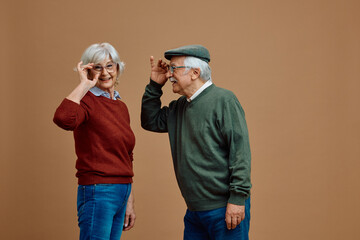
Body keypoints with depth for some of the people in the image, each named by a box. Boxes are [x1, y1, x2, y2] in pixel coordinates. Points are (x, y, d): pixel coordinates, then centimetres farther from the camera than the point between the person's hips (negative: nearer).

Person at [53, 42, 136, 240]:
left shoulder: (121, 107, 15)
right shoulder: (87, 100, -9)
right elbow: (63, 119, -34)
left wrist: (129, 202, 20)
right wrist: (84, 85, -20)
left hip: (121, 193, 8)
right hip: (98, 193, -8)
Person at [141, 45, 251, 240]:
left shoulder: (223, 100, -10)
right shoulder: (179, 107, 14)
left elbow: (240, 149, -15)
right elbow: (150, 121, 25)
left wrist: (237, 198, -20)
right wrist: (154, 85, 11)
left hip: (226, 209, -7)